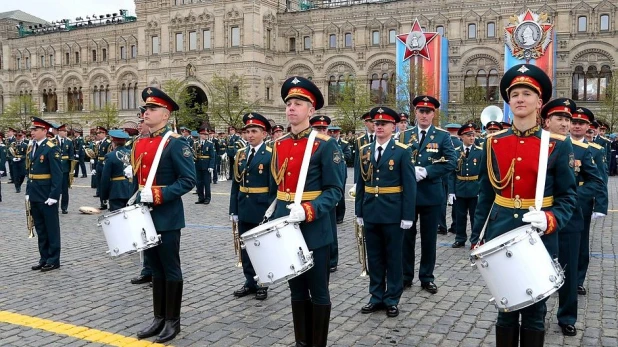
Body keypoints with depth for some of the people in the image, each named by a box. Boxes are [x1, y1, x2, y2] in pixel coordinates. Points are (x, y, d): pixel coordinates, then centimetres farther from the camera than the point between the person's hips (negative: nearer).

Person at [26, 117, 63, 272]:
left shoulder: (51, 149, -13)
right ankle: (44, 258, 23)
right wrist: (28, 192, 12)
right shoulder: (31, 147, 12)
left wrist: (54, 195, -19)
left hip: (47, 196, -8)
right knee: (40, 228, 14)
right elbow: (30, 171, 17)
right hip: (34, 195, 8)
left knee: (51, 228, 2)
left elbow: (57, 175, -16)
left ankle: (53, 260, 10)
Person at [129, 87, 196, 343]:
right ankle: (159, 318, 27)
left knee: (170, 269, 4)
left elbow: (189, 180, -18)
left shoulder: (176, 143, -12)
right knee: (155, 268, 16)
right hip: (146, 216, 8)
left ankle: (173, 321, 17)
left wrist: (158, 195, -23)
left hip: (167, 218, -7)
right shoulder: (140, 144, 12)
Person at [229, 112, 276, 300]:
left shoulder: (271, 155, -10)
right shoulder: (241, 154, 7)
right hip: (243, 209, 6)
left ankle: (262, 284, 20)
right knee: (245, 247, 12)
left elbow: (274, 187, -11)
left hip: (262, 210, -5)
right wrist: (233, 209, 6)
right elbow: (236, 184, 9)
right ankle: (250, 282, 26)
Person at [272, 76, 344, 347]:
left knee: (318, 292, 7)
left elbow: (335, 190, -12)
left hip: (314, 229, -6)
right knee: (297, 290, 16)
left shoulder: (325, 145, -10)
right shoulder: (279, 144, 8)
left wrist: (308, 211, -25)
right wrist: (274, 220, 12)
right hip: (285, 228, 6)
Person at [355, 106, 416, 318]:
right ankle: (376, 297, 24)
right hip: (370, 213, 4)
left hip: (393, 213, -4)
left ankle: (392, 299, 18)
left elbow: (409, 186, -8)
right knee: (374, 257, 12)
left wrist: (408, 216, -12)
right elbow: (360, 184, 9)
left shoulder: (403, 152, -6)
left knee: (393, 257, 7)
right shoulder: (364, 151, 7)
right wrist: (359, 212, 6)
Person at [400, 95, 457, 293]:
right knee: (406, 236, 9)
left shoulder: (443, 136, 1)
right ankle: (405, 276, 21)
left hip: (431, 194, -1)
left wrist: (426, 172, -18)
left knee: (429, 238, 7)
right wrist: (410, 171, -18)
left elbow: (451, 162, -8)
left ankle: (427, 278, 20)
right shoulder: (404, 135, 6)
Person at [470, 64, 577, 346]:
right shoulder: (493, 143, 3)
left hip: (540, 239, -1)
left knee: (534, 309, 11)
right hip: (501, 236, 2)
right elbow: (485, 196, 7)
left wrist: (549, 219, -23)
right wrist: (476, 238, 5)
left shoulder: (558, 146, -4)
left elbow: (567, 198, -2)